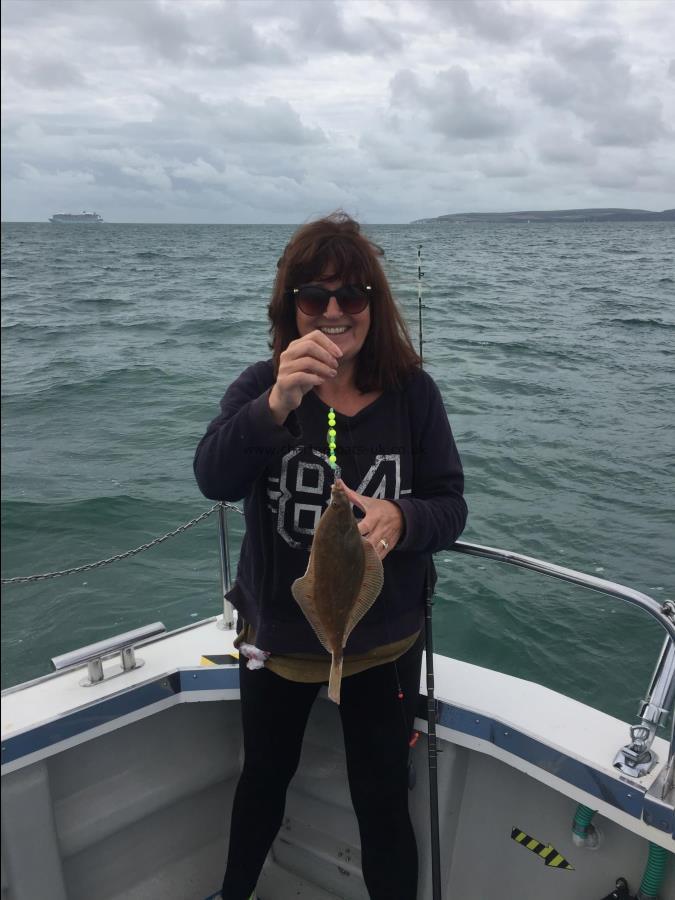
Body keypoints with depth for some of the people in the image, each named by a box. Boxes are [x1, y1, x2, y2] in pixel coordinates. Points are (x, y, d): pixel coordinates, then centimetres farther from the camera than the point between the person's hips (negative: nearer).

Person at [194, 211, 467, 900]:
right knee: (264, 776, 26)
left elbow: (450, 507, -9)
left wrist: (401, 519, -31)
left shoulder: (412, 392, -11)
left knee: (382, 799, 13)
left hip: (383, 639, -1)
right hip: (275, 631, 2)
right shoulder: (261, 387, -12)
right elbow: (215, 480, -27)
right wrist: (277, 404, -45)